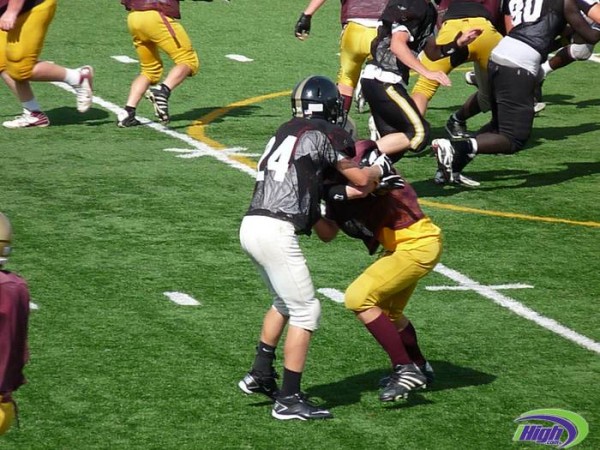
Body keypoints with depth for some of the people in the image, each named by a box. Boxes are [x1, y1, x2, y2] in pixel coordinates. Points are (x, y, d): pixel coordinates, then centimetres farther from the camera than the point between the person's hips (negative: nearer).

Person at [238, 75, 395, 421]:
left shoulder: (288, 132, 20)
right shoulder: (322, 133, -3)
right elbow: (361, 179, 1)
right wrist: (380, 167, 19)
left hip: (252, 224, 8)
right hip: (276, 231, -8)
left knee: (286, 302, 27)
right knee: (305, 311, 0)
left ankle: (260, 375, 31)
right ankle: (289, 399, 0)